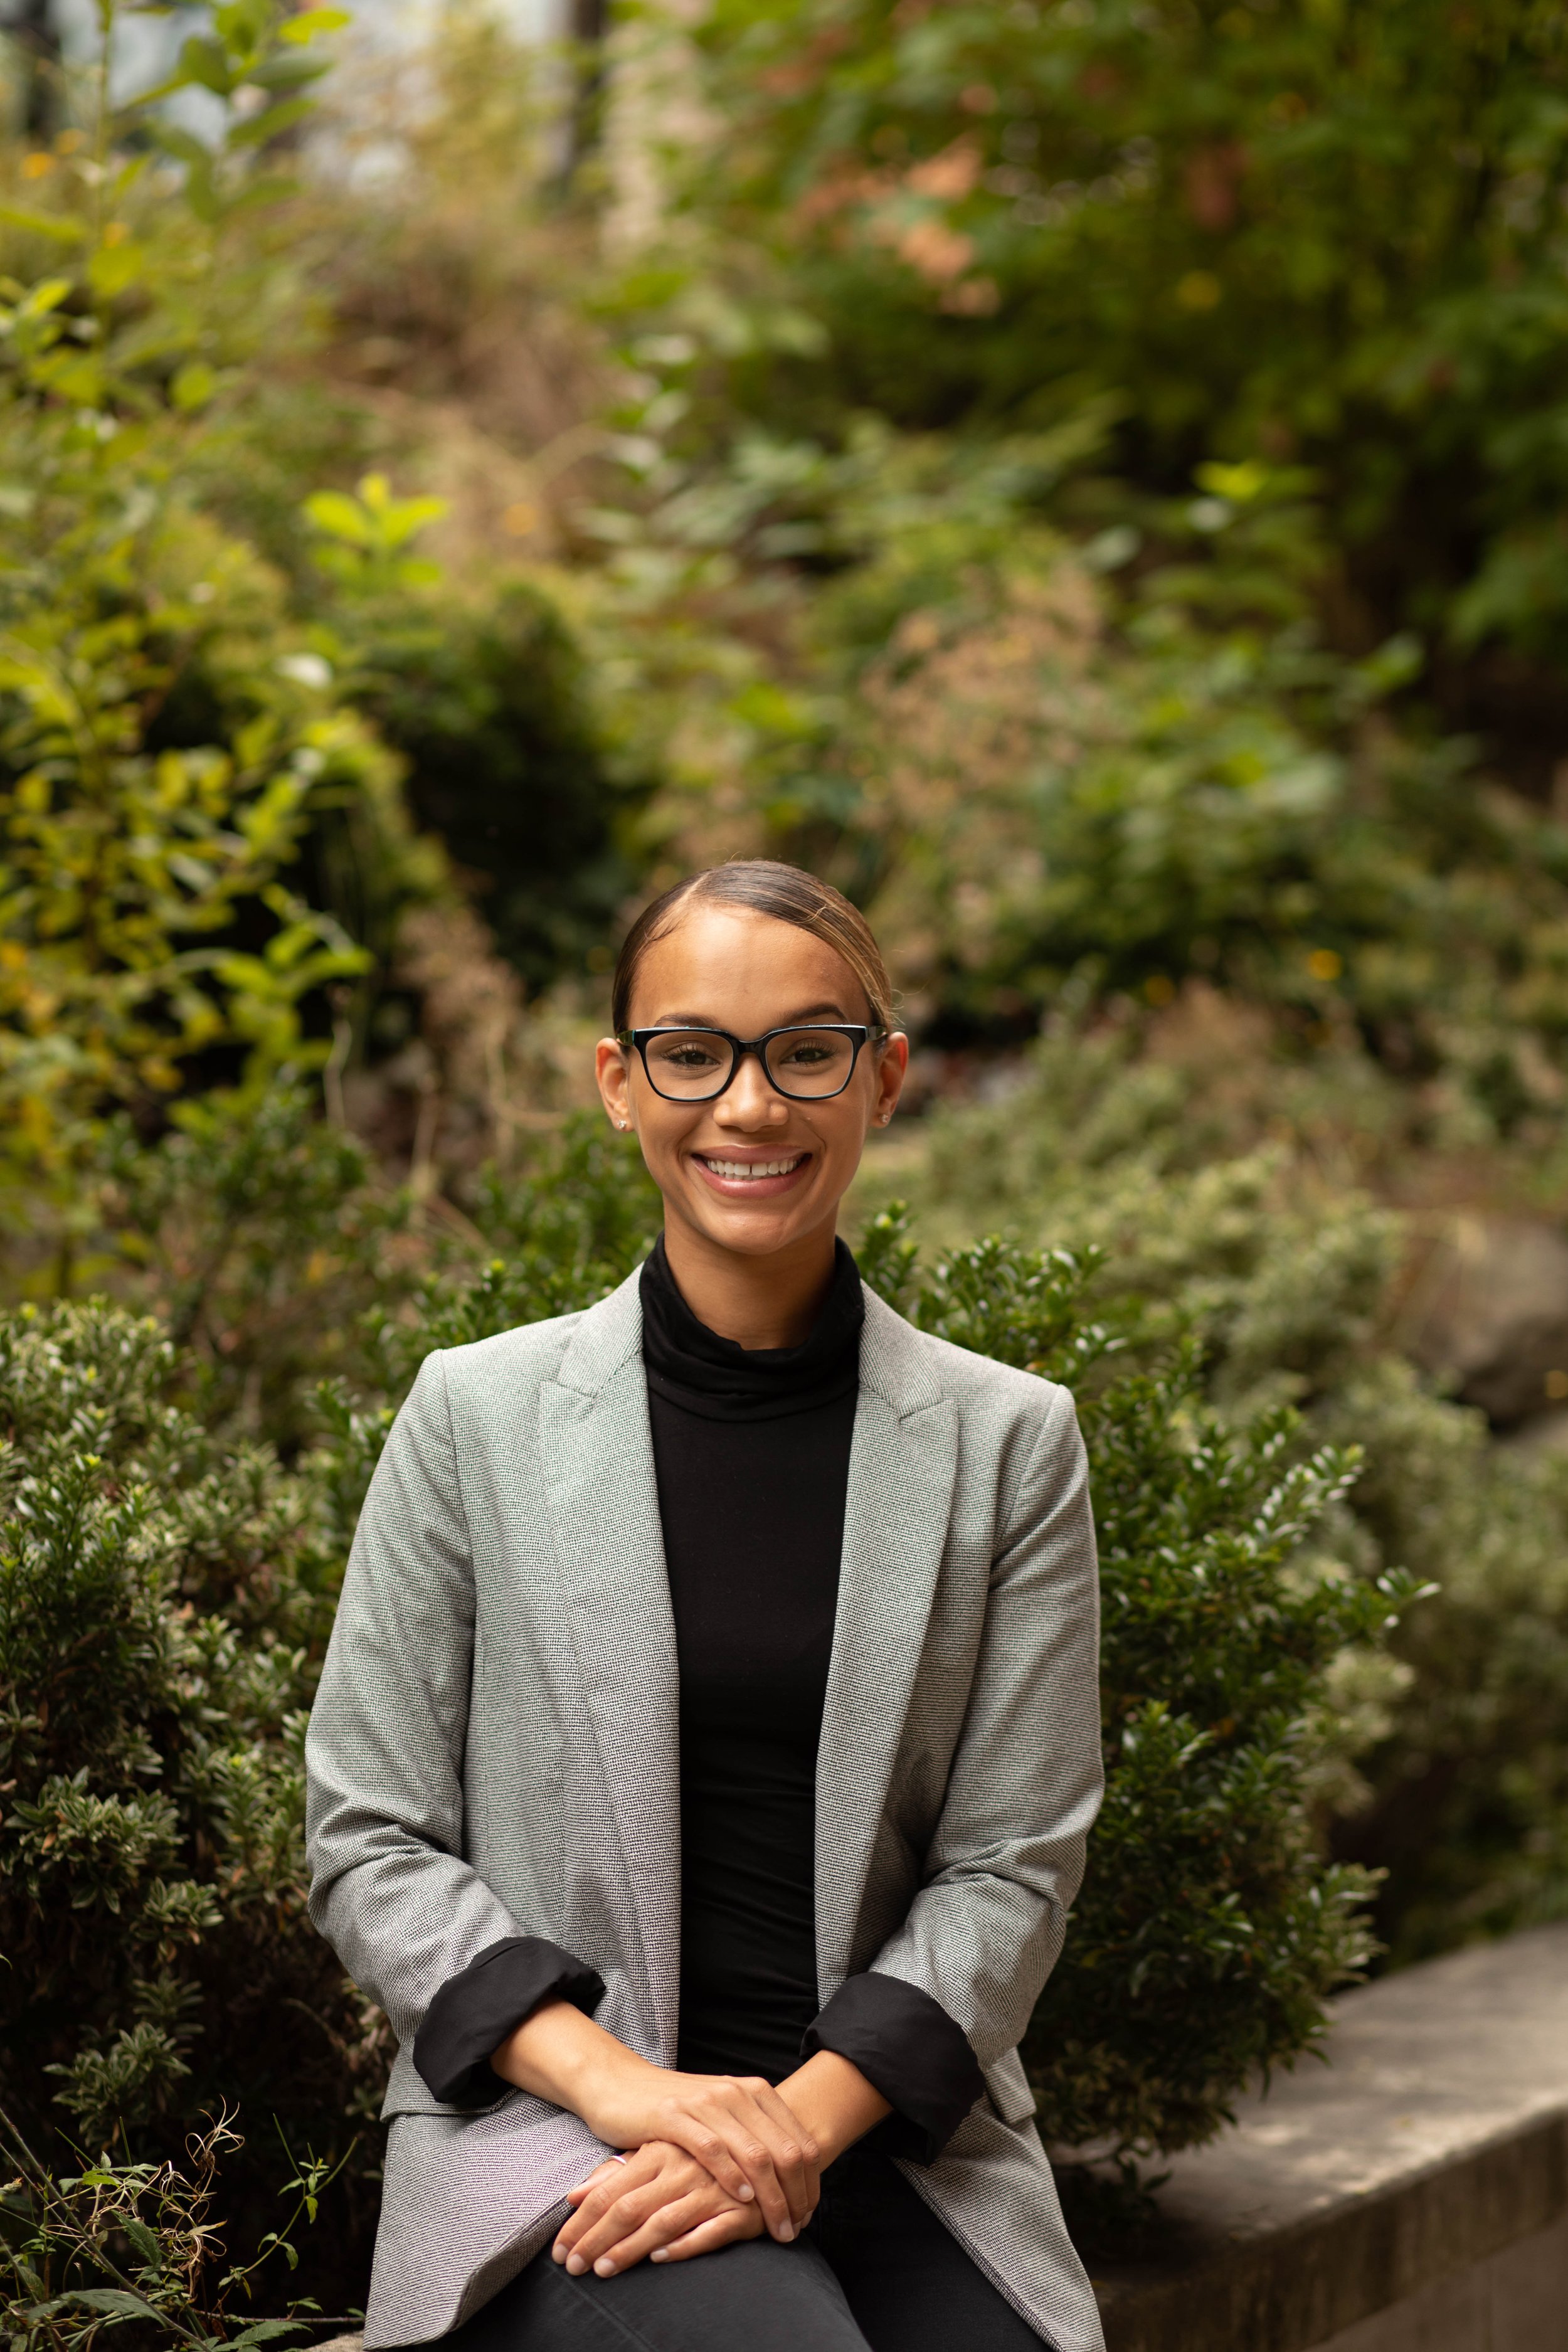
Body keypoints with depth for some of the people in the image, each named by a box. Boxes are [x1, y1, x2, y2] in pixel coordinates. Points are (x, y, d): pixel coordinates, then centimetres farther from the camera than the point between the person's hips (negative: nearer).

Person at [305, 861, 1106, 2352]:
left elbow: (1010, 1866, 4)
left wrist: (802, 2120, -11)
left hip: (897, 2139, 2)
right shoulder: (478, 1418, 4)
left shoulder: (1007, 1445, 7)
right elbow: (370, 1840, 4)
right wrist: (614, 2081, -11)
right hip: (548, 2135, -2)